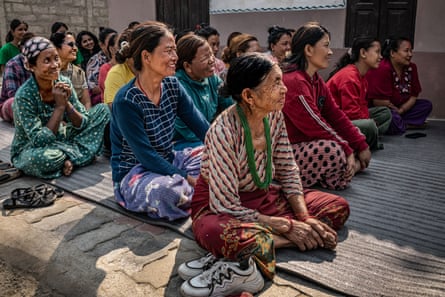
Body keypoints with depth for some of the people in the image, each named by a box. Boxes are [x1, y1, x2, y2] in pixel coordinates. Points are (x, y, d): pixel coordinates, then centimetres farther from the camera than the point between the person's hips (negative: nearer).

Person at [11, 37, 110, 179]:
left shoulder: (64, 83, -8)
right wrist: (60, 106, -27)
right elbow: (39, 142, -28)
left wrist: (67, 103, -23)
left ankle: (70, 158, -12)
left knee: (102, 110, -4)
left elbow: (84, 124, -6)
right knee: (42, 157, -42)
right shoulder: (24, 95, -23)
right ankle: (76, 154, -8)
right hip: (30, 150, -5)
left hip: (62, 139, 6)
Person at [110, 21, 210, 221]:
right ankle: (193, 193, -7)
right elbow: (146, 155, -24)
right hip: (134, 174, -7)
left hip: (168, 162, 7)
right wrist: (188, 179, -27)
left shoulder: (172, 85, -2)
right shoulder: (126, 101, -22)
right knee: (167, 190, -38)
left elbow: (200, 125, -6)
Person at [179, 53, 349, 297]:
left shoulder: (274, 115, -6)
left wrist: (304, 218, -10)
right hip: (217, 207, -9)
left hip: (262, 197, 10)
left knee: (338, 206, -5)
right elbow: (225, 206, -25)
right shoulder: (224, 131, -27)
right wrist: (286, 226, -19)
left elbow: (288, 172, 3)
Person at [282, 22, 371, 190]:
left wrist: (362, 145, 3)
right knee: (333, 151, -33)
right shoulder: (293, 82, -22)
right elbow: (315, 125, -24)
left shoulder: (316, 80, 9)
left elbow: (336, 116, 8)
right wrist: (347, 150, -18)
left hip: (308, 143, 11)